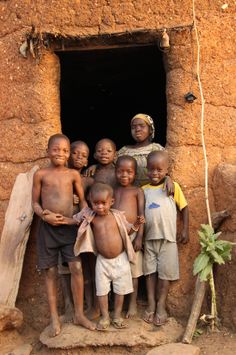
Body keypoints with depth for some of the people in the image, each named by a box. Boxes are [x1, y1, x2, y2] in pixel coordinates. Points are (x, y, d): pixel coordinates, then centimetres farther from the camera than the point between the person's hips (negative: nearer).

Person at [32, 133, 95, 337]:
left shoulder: (73, 174, 2)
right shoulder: (41, 174, -1)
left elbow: (82, 200, 9)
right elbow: (35, 202, 3)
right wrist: (45, 215, -15)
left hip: (70, 227, 1)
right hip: (47, 227, -1)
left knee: (77, 268, -4)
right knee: (51, 272, 7)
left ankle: (79, 314, 14)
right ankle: (54, 317, 21)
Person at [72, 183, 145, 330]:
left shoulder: (117, 215, -9)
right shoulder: (90, 217, -9)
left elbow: (127, 230, 4)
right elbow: (75, 220, 3)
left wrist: (136, 224, -12)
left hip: (120, 259, 0)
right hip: (102, 261, 1)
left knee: (120, 289, 12)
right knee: (102, 290, 9)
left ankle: (117, 315, 30)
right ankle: (105, 316, 27)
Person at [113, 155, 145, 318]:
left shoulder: (137, 191, 1)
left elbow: (141, 214, -3)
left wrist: (139, 236, -10)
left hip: (132, 235, -3)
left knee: (133, 270, 7)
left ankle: (133, 303, 23)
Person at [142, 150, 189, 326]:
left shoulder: (173, 186, -1)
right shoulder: (143, 190, 6)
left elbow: (184, 207, 4)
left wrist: (185, 229, 0)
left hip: (167, 238, -2)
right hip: (148, 238, 3)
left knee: (165, 273, 5)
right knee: (150, 271, 9)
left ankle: (161, 306, 18)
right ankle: (151, 305, 19)